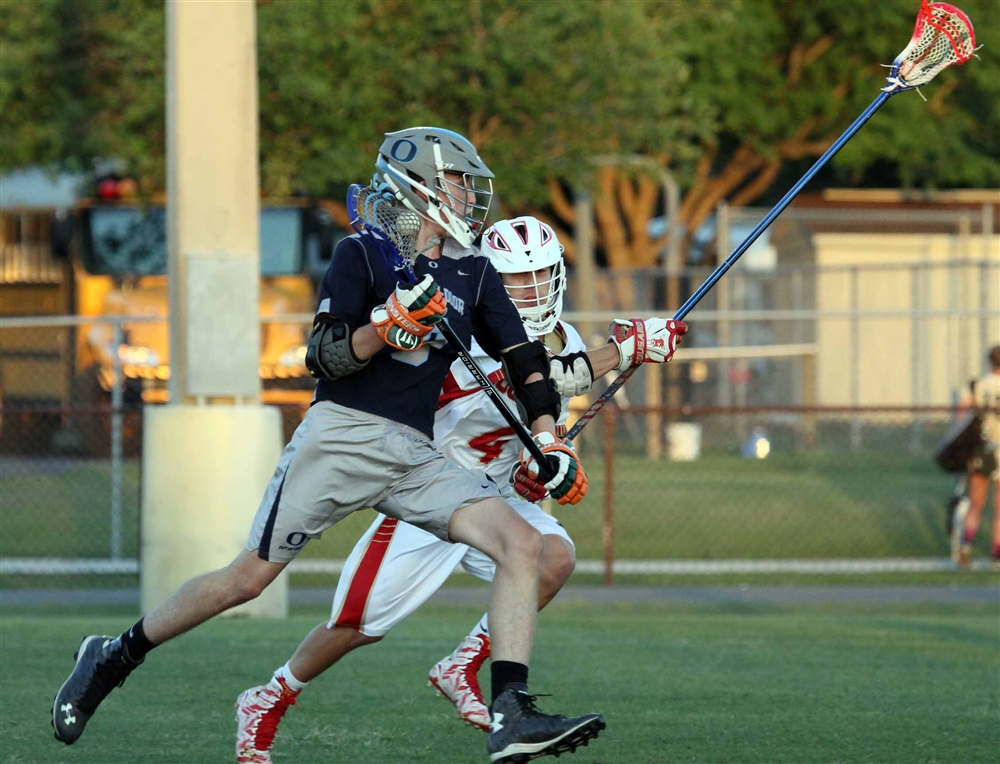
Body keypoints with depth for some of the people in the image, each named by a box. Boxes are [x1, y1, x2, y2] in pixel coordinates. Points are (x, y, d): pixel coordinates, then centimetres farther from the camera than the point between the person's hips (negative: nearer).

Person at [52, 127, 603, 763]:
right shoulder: (363, 254, 0)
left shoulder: (474, 274, 16)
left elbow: (525, 362, 17)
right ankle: (115, 657, 14)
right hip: (342, 435, -5)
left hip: (415, 457, 5)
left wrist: (548, 441, 4)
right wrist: (389, 327, -23)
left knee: (523, 544, -15)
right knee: (248, 579, -6)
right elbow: (322, 359, -7)